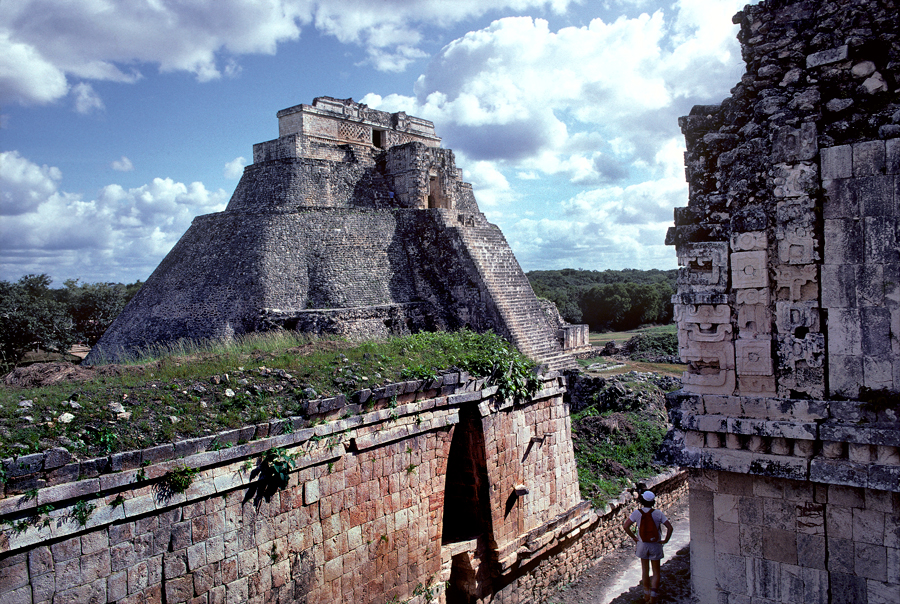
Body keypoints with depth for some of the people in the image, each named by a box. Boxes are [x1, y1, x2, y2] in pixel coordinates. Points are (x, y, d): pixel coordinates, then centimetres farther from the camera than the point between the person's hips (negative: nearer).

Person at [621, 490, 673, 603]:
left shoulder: (637, 513, -12)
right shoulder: (658, 513, -14)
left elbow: (625, 526, -13)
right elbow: (670, 527, -17)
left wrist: (634, 538, -1)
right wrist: (666, 540, -5)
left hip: (642, 544, 1)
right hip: (655, 545, -1)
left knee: (645, 570, 18)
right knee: (656, 572, 12)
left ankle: (647, 594, 29)